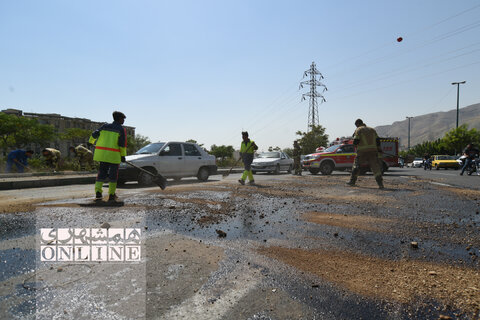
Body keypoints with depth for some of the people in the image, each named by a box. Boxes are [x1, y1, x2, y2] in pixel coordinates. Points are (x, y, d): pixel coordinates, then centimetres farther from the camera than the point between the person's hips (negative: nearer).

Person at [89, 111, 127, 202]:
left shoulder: (105, 126, 12)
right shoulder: (122, 129, -1)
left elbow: (94, 134, 16)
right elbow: (122, 144, -7)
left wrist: (91, 142, 35)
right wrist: (123, 155, -2)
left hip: (102, 152, 4)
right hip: (114, 154, -4)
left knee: (102, 172, 14)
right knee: (113, 174, 5)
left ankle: (98, 193, 6)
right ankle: (111, 195, 8)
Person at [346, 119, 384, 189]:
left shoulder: (358, 130, 0)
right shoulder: (372, 129, 17)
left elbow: (355, 142, -9)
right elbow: (377, 140, 12)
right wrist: (378, 148, 20)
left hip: (362, 151, -3)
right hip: (373, 151, 4)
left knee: (356, 165, 11)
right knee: (375, 167, 1)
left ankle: (352, 181, 16)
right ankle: (380, 184, -7)